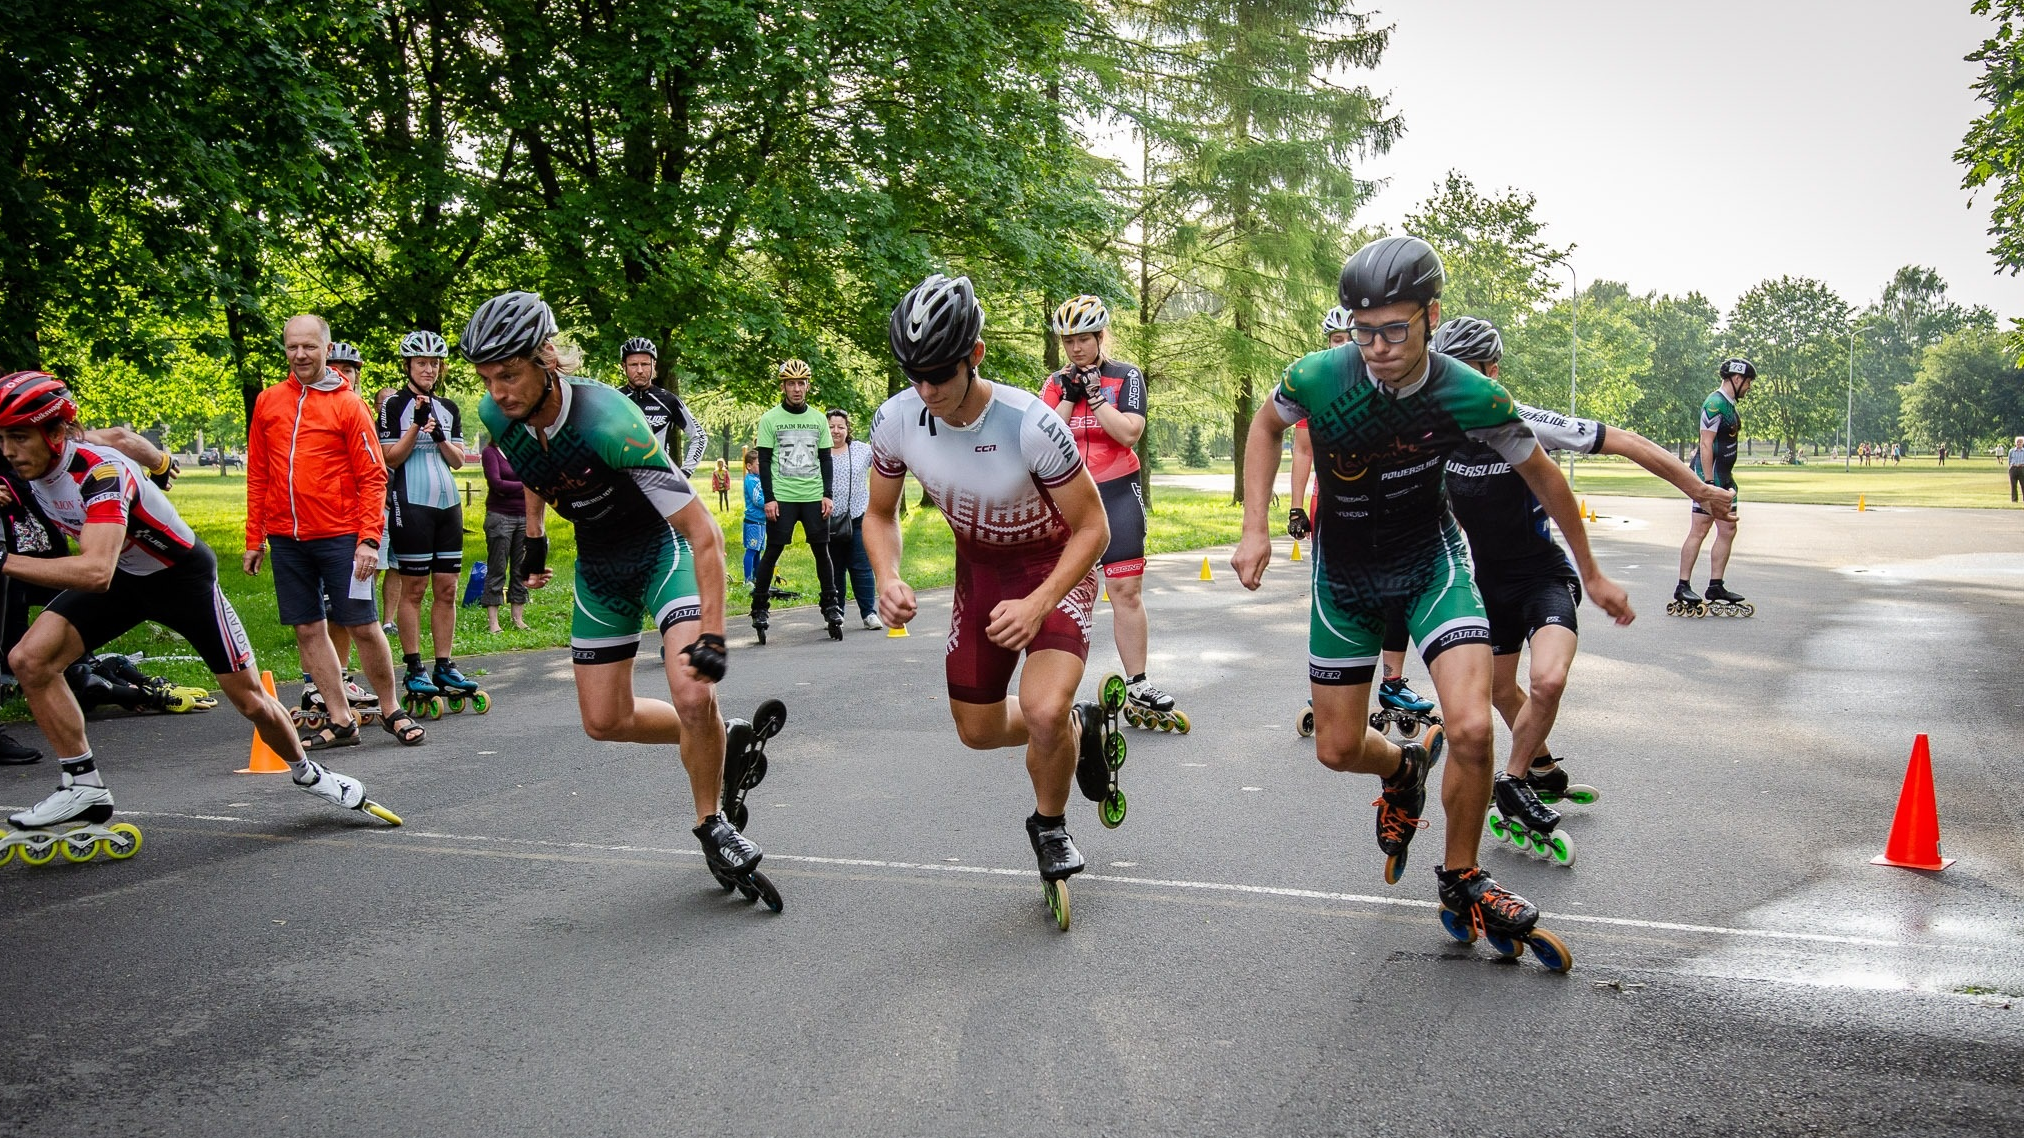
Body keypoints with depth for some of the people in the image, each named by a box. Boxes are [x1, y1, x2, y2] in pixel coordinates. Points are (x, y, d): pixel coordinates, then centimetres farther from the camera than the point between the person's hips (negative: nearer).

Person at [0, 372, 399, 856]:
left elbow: (96, 571, -49)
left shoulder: (101, 471, -36)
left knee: (250, 699, 1)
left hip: (181, 575, -6)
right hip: (122, 577, 6)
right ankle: (84, 789, -6)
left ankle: (307, 771, 30)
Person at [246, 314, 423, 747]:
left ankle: (392, 711, 14)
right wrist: (254, 539, 10)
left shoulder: (348, 403, -1)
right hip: (286, 540, 4)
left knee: (364, 626, -1)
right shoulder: (268, 402, 10)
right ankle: (341, 720, 15)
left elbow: (373, 476, -4)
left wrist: (370, 538, -13)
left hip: (340, 537, -4)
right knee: (308, 629, 6)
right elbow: (257, 476, 13)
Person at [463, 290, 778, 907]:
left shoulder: (607, 421, -35)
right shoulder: (498, 416, -16)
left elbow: (703, 532, -33)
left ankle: (712, 824, -1)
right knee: (604, 721, 7)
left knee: (694, 695, -25)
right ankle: (721, 742, 30)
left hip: (662, 549, -6)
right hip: (599, 565, 6)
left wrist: (712, 636, -36)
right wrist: (534, 538, 16)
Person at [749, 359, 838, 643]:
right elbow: (764, 461, 0)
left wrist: (828, 495, 3)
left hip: (814, 497, 3)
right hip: (782, 498, -3)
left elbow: (825, 460, 12)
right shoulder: (770, 419, 0)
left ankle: (830, 605, 11)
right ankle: (759, 607, 6)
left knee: (822, 550, 1)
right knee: (772, 552, -3)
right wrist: (769, 498, -8)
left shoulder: (818, 419, 10)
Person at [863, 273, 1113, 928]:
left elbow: (1092, 528, -22)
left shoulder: (1029, 425, -33)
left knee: (1043, 712, -26)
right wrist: (888, 580, -22)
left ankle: (1051, 827, 5)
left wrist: (1038, 604, -34)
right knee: (978, 731, 11)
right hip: (981, 567, 5)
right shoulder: (897, 419, -20)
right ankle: (1076, 725, 41)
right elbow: (880, 514, -2)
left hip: (1056, 565, -5)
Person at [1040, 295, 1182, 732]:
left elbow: (1129, 433, -13)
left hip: (1117, 494, -2)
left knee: (1127, 591, -3)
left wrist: (1095, 393, -14)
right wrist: (1070, 397, -11)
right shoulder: (1056, 383, 8)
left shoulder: (1126, 376, 1)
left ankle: (1139, 692, 4)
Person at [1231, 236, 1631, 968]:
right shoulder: (1319, 377, -22)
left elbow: (1540, 474, -4)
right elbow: (1267, 424, 1)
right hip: (1344, 573, 2)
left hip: (1431, 563, -1)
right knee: (1337, 750, 6)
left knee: (1471, 728, -21)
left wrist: (1591, 574, 5)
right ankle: (1404, 769, 45)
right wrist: (1255, 529, -7)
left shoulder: (1469, 395, -22)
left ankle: (1462, 883, 5)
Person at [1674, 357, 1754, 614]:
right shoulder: (1715, 404, -13)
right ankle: (1683, 587, -4)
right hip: (1710, 474, -10)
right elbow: (1706, 445, -18)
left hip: (1724, 476, 10)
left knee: (1728, 530, 8)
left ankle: (1715, 587, 13)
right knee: (1699, 531, -8)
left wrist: (1728, 477, 19)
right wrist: (1709, 482, -21)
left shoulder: (1730, 405, 17)